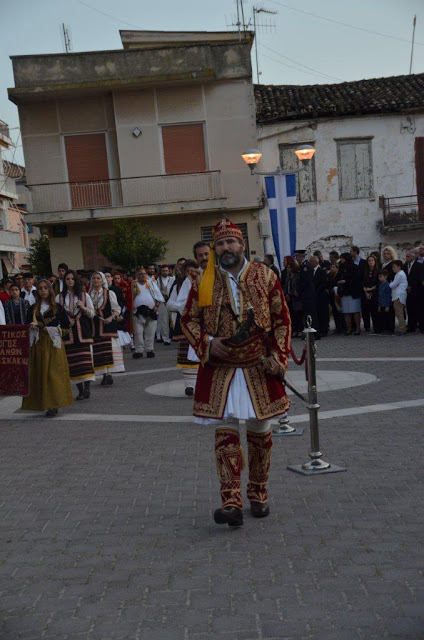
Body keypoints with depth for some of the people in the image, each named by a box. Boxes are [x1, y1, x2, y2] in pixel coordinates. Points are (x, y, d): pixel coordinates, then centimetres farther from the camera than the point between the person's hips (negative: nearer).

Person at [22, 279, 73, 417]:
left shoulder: (57, 307, 3)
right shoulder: (33, 309, 11)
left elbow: (66, 327, 4)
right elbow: (28, 326, 13)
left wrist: (54, 330, -9)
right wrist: (32, 327, -8)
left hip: (53, 344, -3)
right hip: (38, 344, 3)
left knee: (54, 373, -6)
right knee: (40, 373, 0)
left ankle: (54, 405, -4)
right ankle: (44, 403, 5)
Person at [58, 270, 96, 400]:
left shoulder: (84, 295, 9)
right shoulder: (59, 297, 9)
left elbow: (92, 314, 7)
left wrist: (83, 308, -11)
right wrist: (66, 321, -9)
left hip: (83, 332, -1)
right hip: (68, 333, 1)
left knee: (86, 360, -11)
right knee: (73, 362, 1)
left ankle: (87, 388, -14)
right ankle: (80, 390, 8)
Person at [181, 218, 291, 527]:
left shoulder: (265, 276, 0)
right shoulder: (203, 282, 1)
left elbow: (282, 319, 4)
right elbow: (189, 320, 9)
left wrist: (278, 357, -6)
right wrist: (207, 343, -10)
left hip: (259, 369, 1)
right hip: (219, 371, 0)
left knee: (260, 432, 10)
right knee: (225, 433, -4)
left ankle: (258, 496, 27)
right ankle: (231, 504, 0)